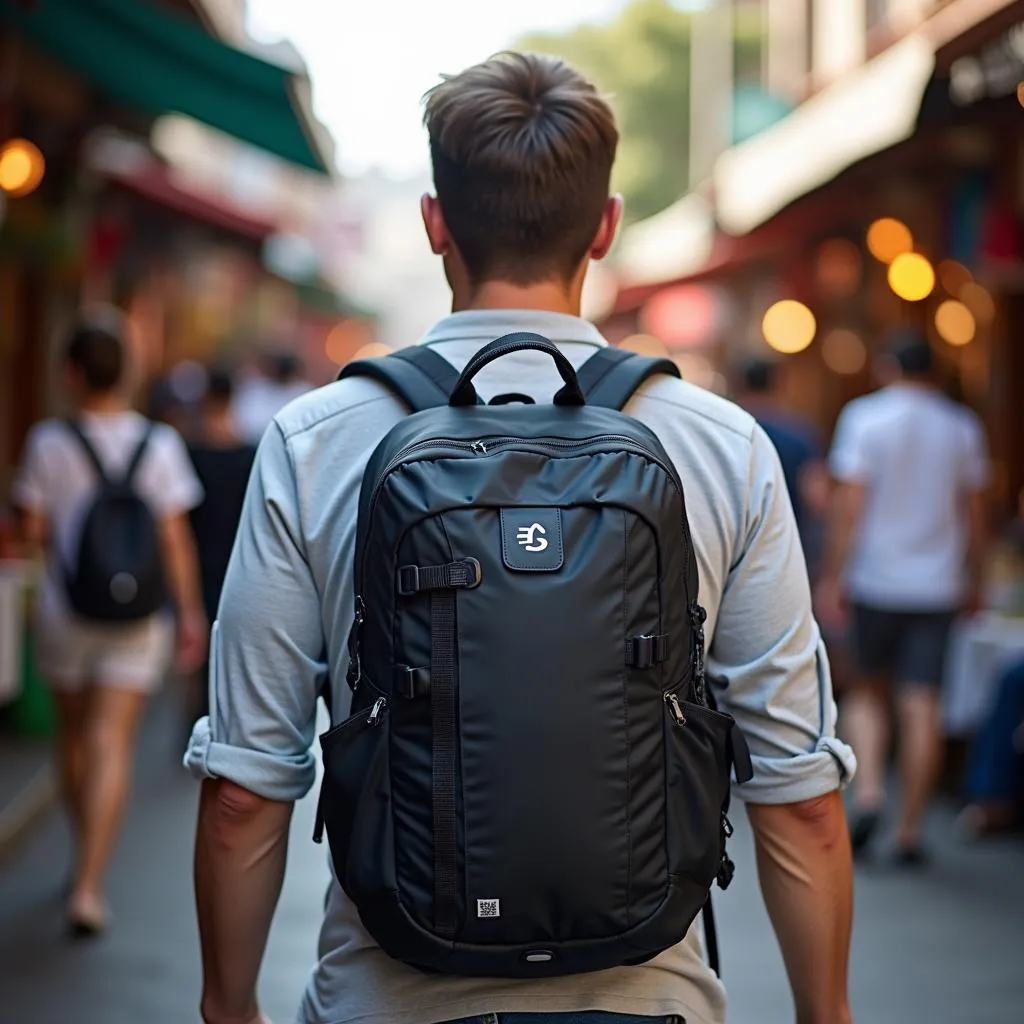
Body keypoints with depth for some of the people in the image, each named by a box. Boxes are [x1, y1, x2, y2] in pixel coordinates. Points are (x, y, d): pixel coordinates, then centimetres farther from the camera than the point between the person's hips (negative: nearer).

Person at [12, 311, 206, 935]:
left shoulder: (49, 443, -8)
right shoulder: (159, 445, -7)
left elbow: (34, 532, -3)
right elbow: (175, 539, -6)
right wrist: (192, 612, 2)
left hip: (65, 612, 1)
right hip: (136, 618, -1)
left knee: (75, 738, 19)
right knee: (112, 748, -3)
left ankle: (87, 864, 36)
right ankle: (90, 886, -11)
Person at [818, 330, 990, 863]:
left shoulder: (864, 416, -3)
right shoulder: (962, 425, 5)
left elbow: (850, 503, -9)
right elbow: (974, 512, 7)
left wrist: (832, 577, -6)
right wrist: (974, 580, 16)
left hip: (876, 579, -1)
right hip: (937, 584, 1)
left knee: (868, 690, 15)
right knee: (922, 707, 1)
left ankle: (867, 793, -5)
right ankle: (909, 830, 4)